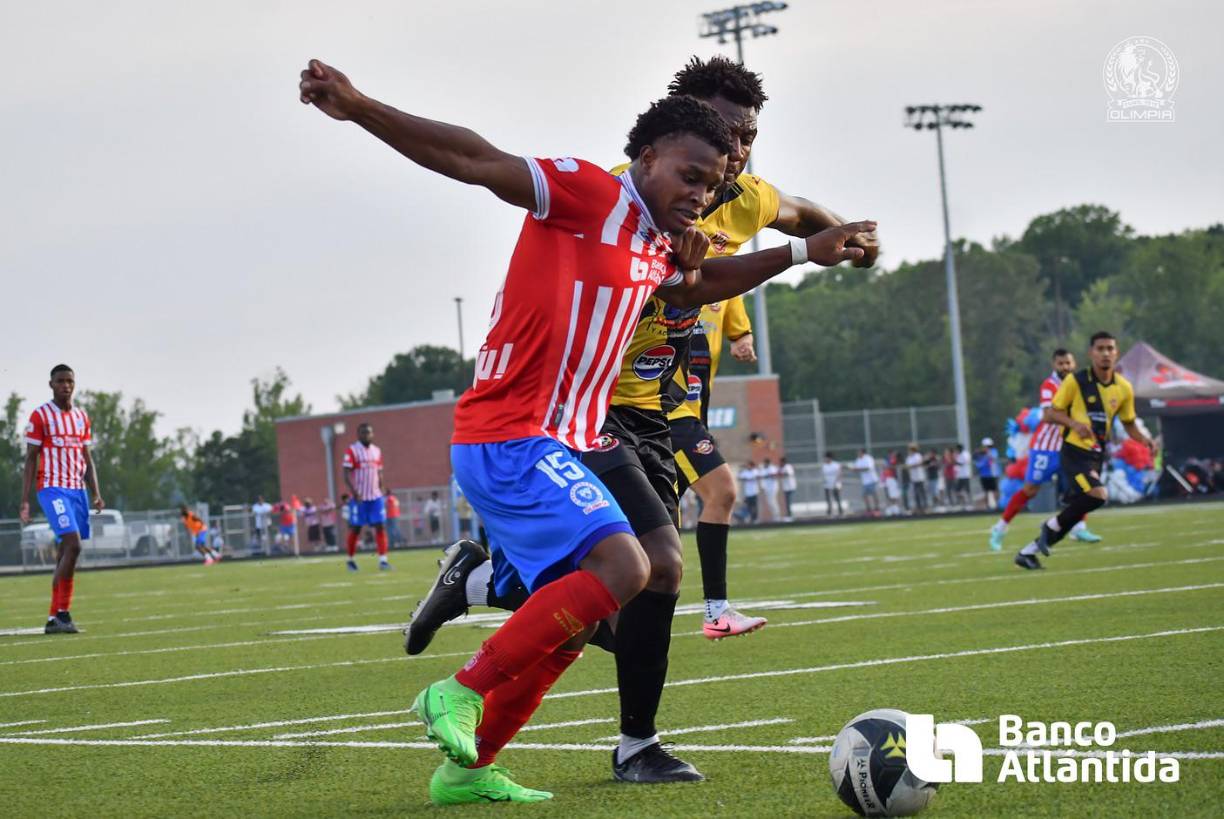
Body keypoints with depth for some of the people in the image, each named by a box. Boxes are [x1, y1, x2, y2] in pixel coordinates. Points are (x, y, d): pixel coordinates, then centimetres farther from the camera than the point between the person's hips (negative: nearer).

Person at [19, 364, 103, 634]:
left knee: (66, 552, 3)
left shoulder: (82, 417, 15)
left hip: (78, 489, 6)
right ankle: (61, 612, -15)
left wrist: (96, 494, 9)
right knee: (73, 544, -19)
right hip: (52, 488, -6)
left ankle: (55, 618, 6)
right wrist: (24, 500, -8)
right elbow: (30, 459, -3)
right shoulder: (40, 416, -3)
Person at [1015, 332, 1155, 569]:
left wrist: (1144, 439, -4)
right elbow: (1049, 414, -6)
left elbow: (1129, 424, 16)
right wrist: (1074, 423, -25)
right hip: (1074, 451, -6)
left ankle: (1027, 553, 18)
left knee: (1077, 510, 5)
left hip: (1097, 456, 6)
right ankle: (1053, 526, -4)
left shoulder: (1124, 388, 4)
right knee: (1098, 495, -26)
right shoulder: (1075, 381, -10)